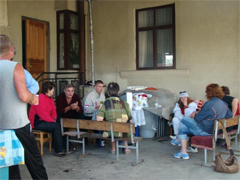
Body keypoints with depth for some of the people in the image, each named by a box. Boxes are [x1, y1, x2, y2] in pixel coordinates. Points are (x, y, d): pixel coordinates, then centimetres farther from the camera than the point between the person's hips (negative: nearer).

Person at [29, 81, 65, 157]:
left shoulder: (50, 99, 14)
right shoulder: (40, 99, -18)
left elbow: (53, 111, 15)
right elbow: (43, 114, -23)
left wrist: (54, 119, -4)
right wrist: (52, 121, -17)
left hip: (45, 121, 9)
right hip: (37, 122, -9)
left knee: (58, 124, -14)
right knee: (56, 126, -24)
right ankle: (58, 151, -19)